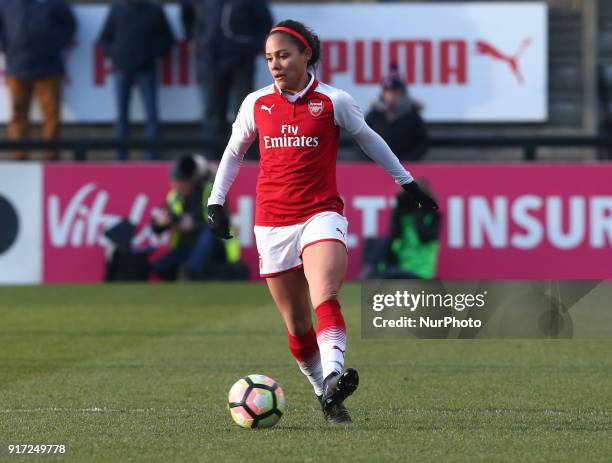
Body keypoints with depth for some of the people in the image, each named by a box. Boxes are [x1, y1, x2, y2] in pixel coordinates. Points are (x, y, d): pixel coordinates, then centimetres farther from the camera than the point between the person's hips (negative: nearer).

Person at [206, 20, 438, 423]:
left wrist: (407, 181, 23)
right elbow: (234, 152, 22)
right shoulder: (257, 104, 7)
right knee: (297, 325, 5)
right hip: (272, 222, 3)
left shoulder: (334, 101, 0)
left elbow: (368, 139, 16)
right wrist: (217, 201, 14)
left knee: (325, 298, -29)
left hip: (321, 214, -3)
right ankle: (327, 398, 18)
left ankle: (333, 376, -45)